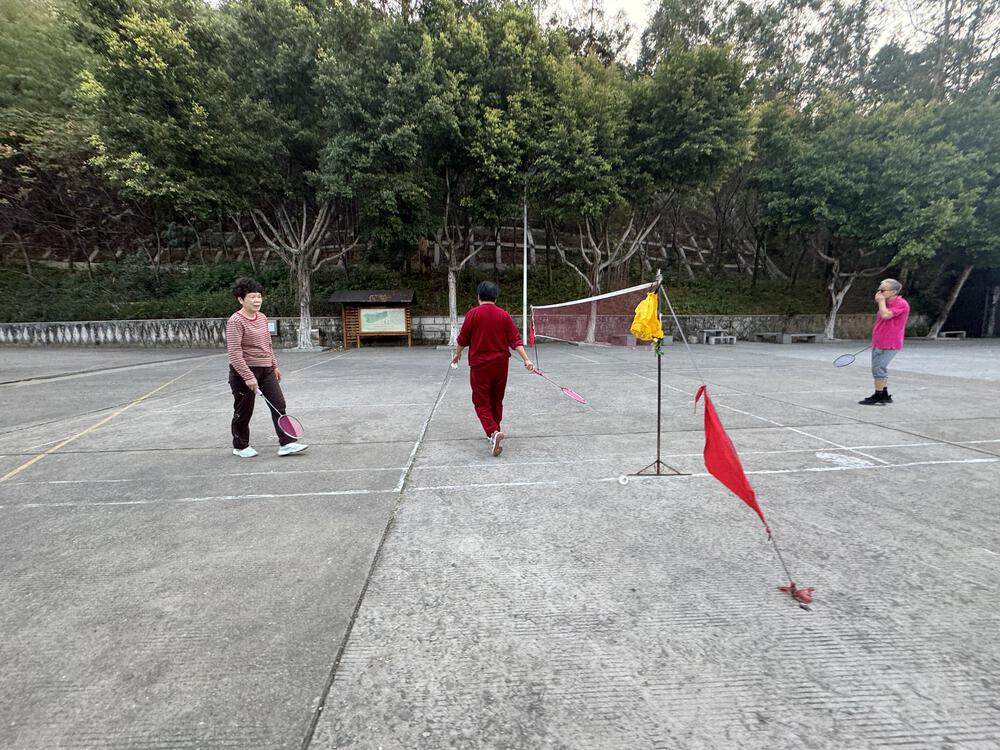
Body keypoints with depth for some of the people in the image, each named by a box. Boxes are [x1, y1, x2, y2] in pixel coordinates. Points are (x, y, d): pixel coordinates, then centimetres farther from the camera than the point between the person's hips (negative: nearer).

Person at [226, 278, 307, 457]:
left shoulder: (262, 317, 9)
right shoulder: (235, 321, -15)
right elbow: (234, 353, -21)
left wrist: (274, 365, 18)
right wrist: (248, 377, -26)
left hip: (266, 369, 7)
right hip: (245, 370, -7)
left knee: (279, 405, 1)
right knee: (244, 411, 7)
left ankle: (286, 444, 6)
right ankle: (240, 447, 27)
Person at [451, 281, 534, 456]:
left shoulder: (473, 313, -7)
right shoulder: (504, 315, 1)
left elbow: (463, 339, -1)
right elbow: (515, 340, -5)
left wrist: (457, 354, 16)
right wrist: (526, 359, -5)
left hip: (479, 364, -3)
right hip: (500, 364, 4)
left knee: (481, 402, 3)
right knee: (496, 400, 18)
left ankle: (493, 432, -19)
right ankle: (495, 431, 32)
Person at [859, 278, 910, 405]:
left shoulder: (901, 304, -13)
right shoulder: (886, 303, 16)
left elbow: (886, 315, -27)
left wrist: (881, 301, -14)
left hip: (888, 344, -10)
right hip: (879, 343, 10)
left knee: (878, 369, -10)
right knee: (880, 369, 15)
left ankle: (878, 397, -4)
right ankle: (884, 395, 24)